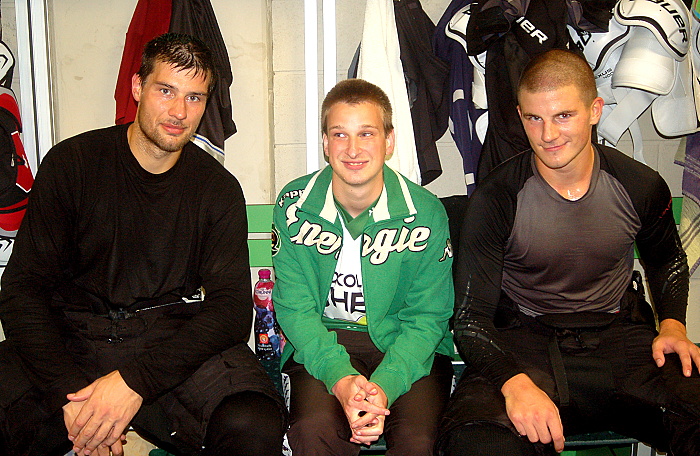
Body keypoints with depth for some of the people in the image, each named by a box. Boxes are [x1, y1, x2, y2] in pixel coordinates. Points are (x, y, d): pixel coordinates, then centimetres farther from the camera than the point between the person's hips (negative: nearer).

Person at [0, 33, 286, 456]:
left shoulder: (218, 187, 3)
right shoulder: (71, 163, 1)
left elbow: (232, 308, -6)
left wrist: (136, 379, -22)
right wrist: (69, 394, -20)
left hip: (174, 343, 1)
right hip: (73, 338, 0)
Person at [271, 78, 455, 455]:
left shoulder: (426, 214, -8)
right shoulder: (294, 205, -6)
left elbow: (426, 318, -7)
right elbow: (294, 306, -7)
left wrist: (385, 385, -25)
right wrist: (340, 378, -24)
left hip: (404, 348, 0)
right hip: (321, 344, 1)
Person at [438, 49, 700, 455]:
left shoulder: (642, 186, 0)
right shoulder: (497, 199, -9)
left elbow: (667, 260, 23)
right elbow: (471, 318, -10)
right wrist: (514, 381, -29)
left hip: (621, 334, 4)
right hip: (523, 343, -3)